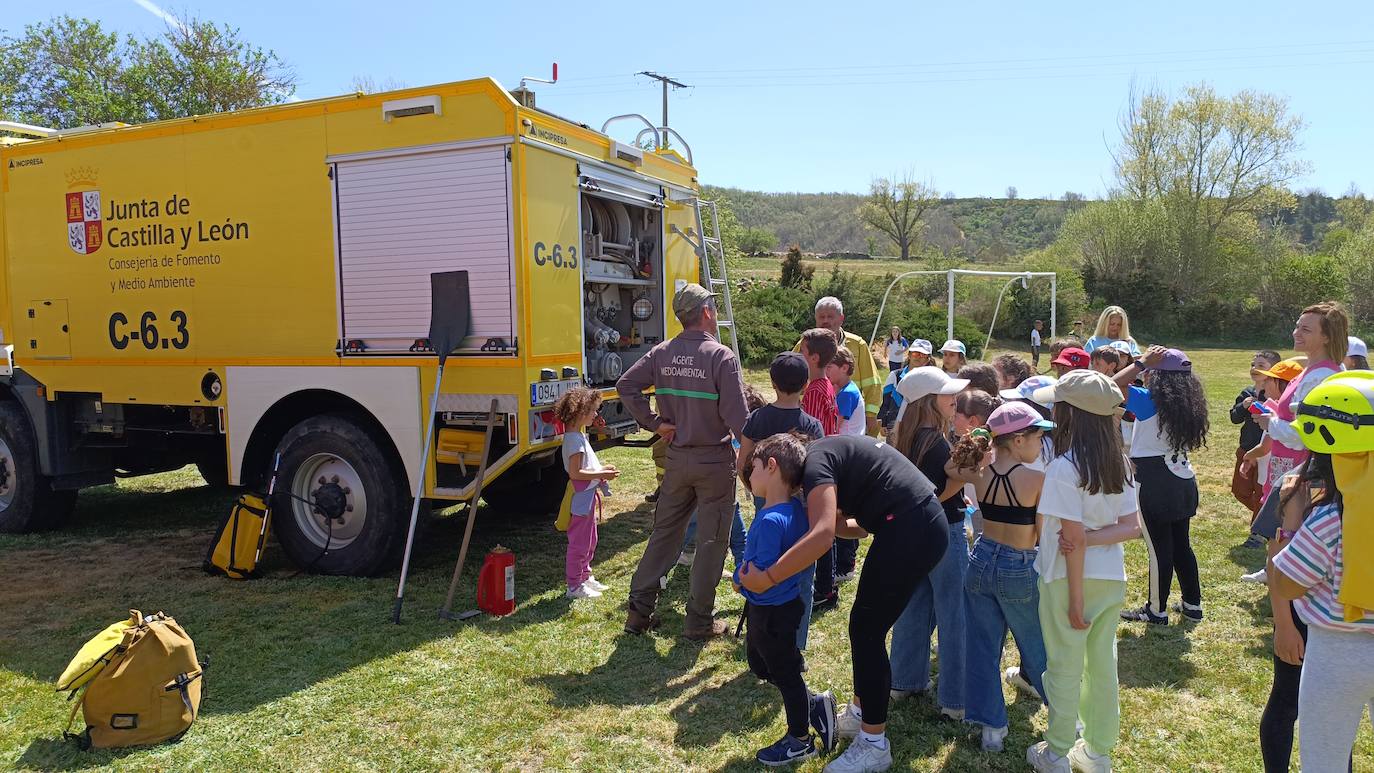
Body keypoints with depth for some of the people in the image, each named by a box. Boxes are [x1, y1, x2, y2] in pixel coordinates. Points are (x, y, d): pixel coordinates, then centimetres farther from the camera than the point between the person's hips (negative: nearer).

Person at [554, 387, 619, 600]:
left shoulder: (579, 435, 12)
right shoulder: (574, 439, -20)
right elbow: (575, 473, -25)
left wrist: (602, 468, 10)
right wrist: (601, 475, -21)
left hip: (588, 497, 11)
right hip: (581, 498, -11)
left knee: (590, 540, 20)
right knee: (579, 543, -1)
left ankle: (585, 577, 33)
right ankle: (574, 586, 7)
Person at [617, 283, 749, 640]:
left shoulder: (662, 352, 1)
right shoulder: (721, 356, -15)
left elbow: (626, 386, 0)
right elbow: (737, 416, -17)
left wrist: (654, 423, 2)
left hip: (677, 458, 5)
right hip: (715, 460, -5)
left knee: (664, 533, 16)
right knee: (711, 541, 7)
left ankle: (639, 610, 20)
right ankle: (699, 621, 14)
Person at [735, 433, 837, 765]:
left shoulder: (770, 521, -30)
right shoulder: (796, 509, -2)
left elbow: (762, 576, -29)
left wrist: (738, 578, -10)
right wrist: (749, 574, 5)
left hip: (772, 613, -9)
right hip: (784, 604, 9)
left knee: (784, 673, 10)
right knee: (759, 663, 25)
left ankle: (800, 741, 30)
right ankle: (816, 704, 32)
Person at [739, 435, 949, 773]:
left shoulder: (814, 461, -11)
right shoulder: (830, 453, 19)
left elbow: (823, 535, -26)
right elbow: (861, 525, 21)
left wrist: (767, 578, -22)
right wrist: (822, 516, 10)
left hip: (909, 530, -10)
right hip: (925, 524, 10)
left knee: (866, 631, 0)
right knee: (867, 625, 19)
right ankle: (859, 714, 34)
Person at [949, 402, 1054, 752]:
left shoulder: (981, 470, -7)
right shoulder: (1037, 479, -20)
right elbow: (1044, 534, -10)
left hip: (981, 562, 4)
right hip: (1019, 570, -4)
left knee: (983, 647, 13)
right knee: (1037, 645, 17)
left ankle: (992, 725, 21)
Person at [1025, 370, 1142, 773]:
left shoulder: (1064, 467, -21)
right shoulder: (1119, 463, 2)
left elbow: (1073, 538, -21)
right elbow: (1132, 527, 0)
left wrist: (1075, 599, -15)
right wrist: (1095, 537, -13)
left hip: (1071, 578, -7)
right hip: (1112, 578, 7)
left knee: (1065, 668, 8)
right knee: (1102, 665, 17)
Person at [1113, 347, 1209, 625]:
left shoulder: (1151, 401, -17)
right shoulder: (1189, 403, 3)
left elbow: (1114, 385, -21)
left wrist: (1143, 362, -15)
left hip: (1155, 485, -7)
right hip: (1183, 482, 7)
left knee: (1159, 549, 2)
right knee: (1181, 544, 17)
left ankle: (1157, 610, 13)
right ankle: (1193, 604, 26)